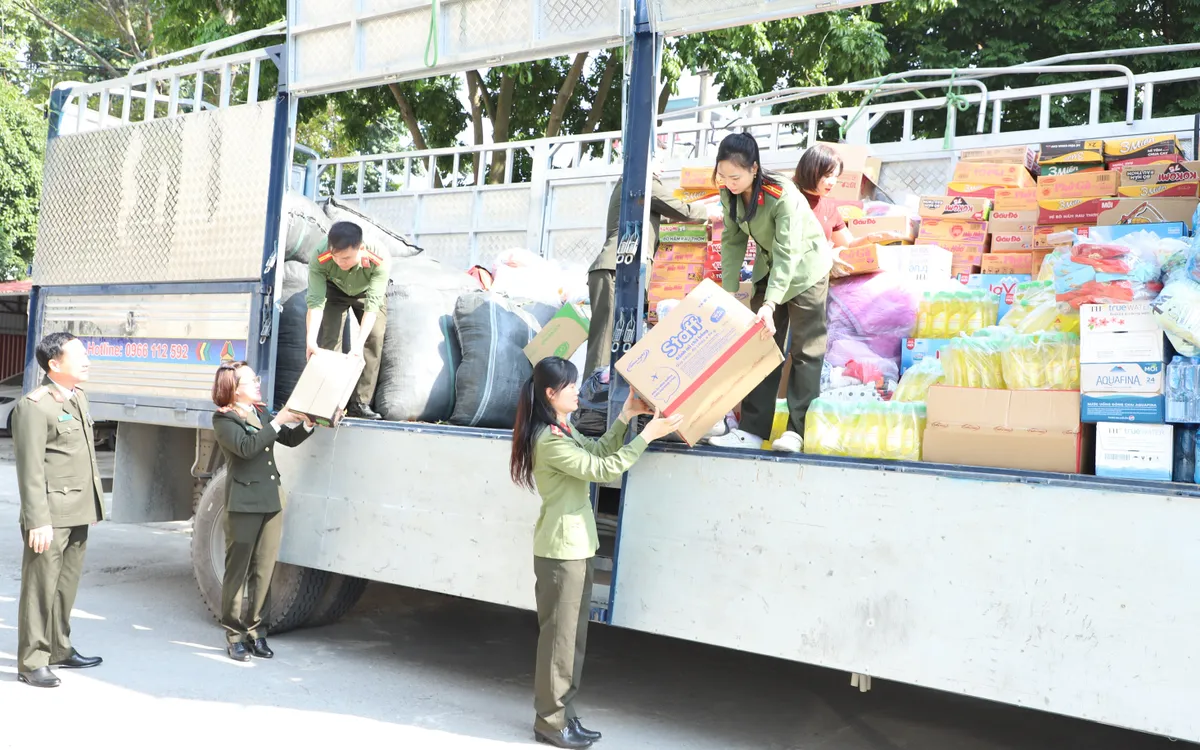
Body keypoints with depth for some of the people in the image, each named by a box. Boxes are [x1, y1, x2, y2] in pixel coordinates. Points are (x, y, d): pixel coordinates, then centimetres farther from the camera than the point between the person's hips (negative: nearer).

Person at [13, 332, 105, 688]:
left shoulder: (78, 397, 13)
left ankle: (59, 649, 27)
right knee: (40, 587, 0)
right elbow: (30, 469, -16)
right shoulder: (34, 406, -13)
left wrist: (95, 501, 17)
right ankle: (32, 661, 9)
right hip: (51, 514, -8)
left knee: (67, 585, 16)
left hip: (79, 511, 8)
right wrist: (37, 521, -19)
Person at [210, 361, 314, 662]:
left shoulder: (261, 414, 18)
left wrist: (309, 424, 1)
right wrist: (278, 421, -18)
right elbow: (246, 447, -20)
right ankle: (234, 635, 12)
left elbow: (290, 440, 19)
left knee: (263, 570, 8)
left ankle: (254, 629, 17)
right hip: (244, 504, -6)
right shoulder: (224, 419, -4)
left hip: (272, 501, 7)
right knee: (237, 571, 2)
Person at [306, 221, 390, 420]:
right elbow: (315, 301, -39)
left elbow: (372, 304, -44)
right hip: (335, 290, 1)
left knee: (374, 338, -13)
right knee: (329, 339, -12)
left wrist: (358, 343, -52)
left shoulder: (379, 260, -43)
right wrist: (311, 340, -50)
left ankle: (360, 403, -9)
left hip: (367, 291, 0)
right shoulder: (320, 259, -39)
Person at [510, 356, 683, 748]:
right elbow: (602, 469, -23)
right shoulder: (549, 441, -22)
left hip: (575, 547, 10)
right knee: (559, 637, 0)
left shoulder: (564, 431, 11)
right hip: (561, 550, -10)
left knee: (573, 636, 15)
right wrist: (648, 435, -21)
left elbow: (599, 452, 13)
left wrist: (627, 414, 4)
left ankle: (562, 714, 25)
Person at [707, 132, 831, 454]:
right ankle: (752, 430, 3)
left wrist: (770, 303, -42)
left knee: (806, 349, -3)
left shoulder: (783, 195, -33)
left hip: (805, 268, -6)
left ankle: (798, 429, -1)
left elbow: (787, 253, -35)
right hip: (769, 268, 7)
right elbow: (732, 241, -6)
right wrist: (728, 290, -11)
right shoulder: (729, 194, -14)